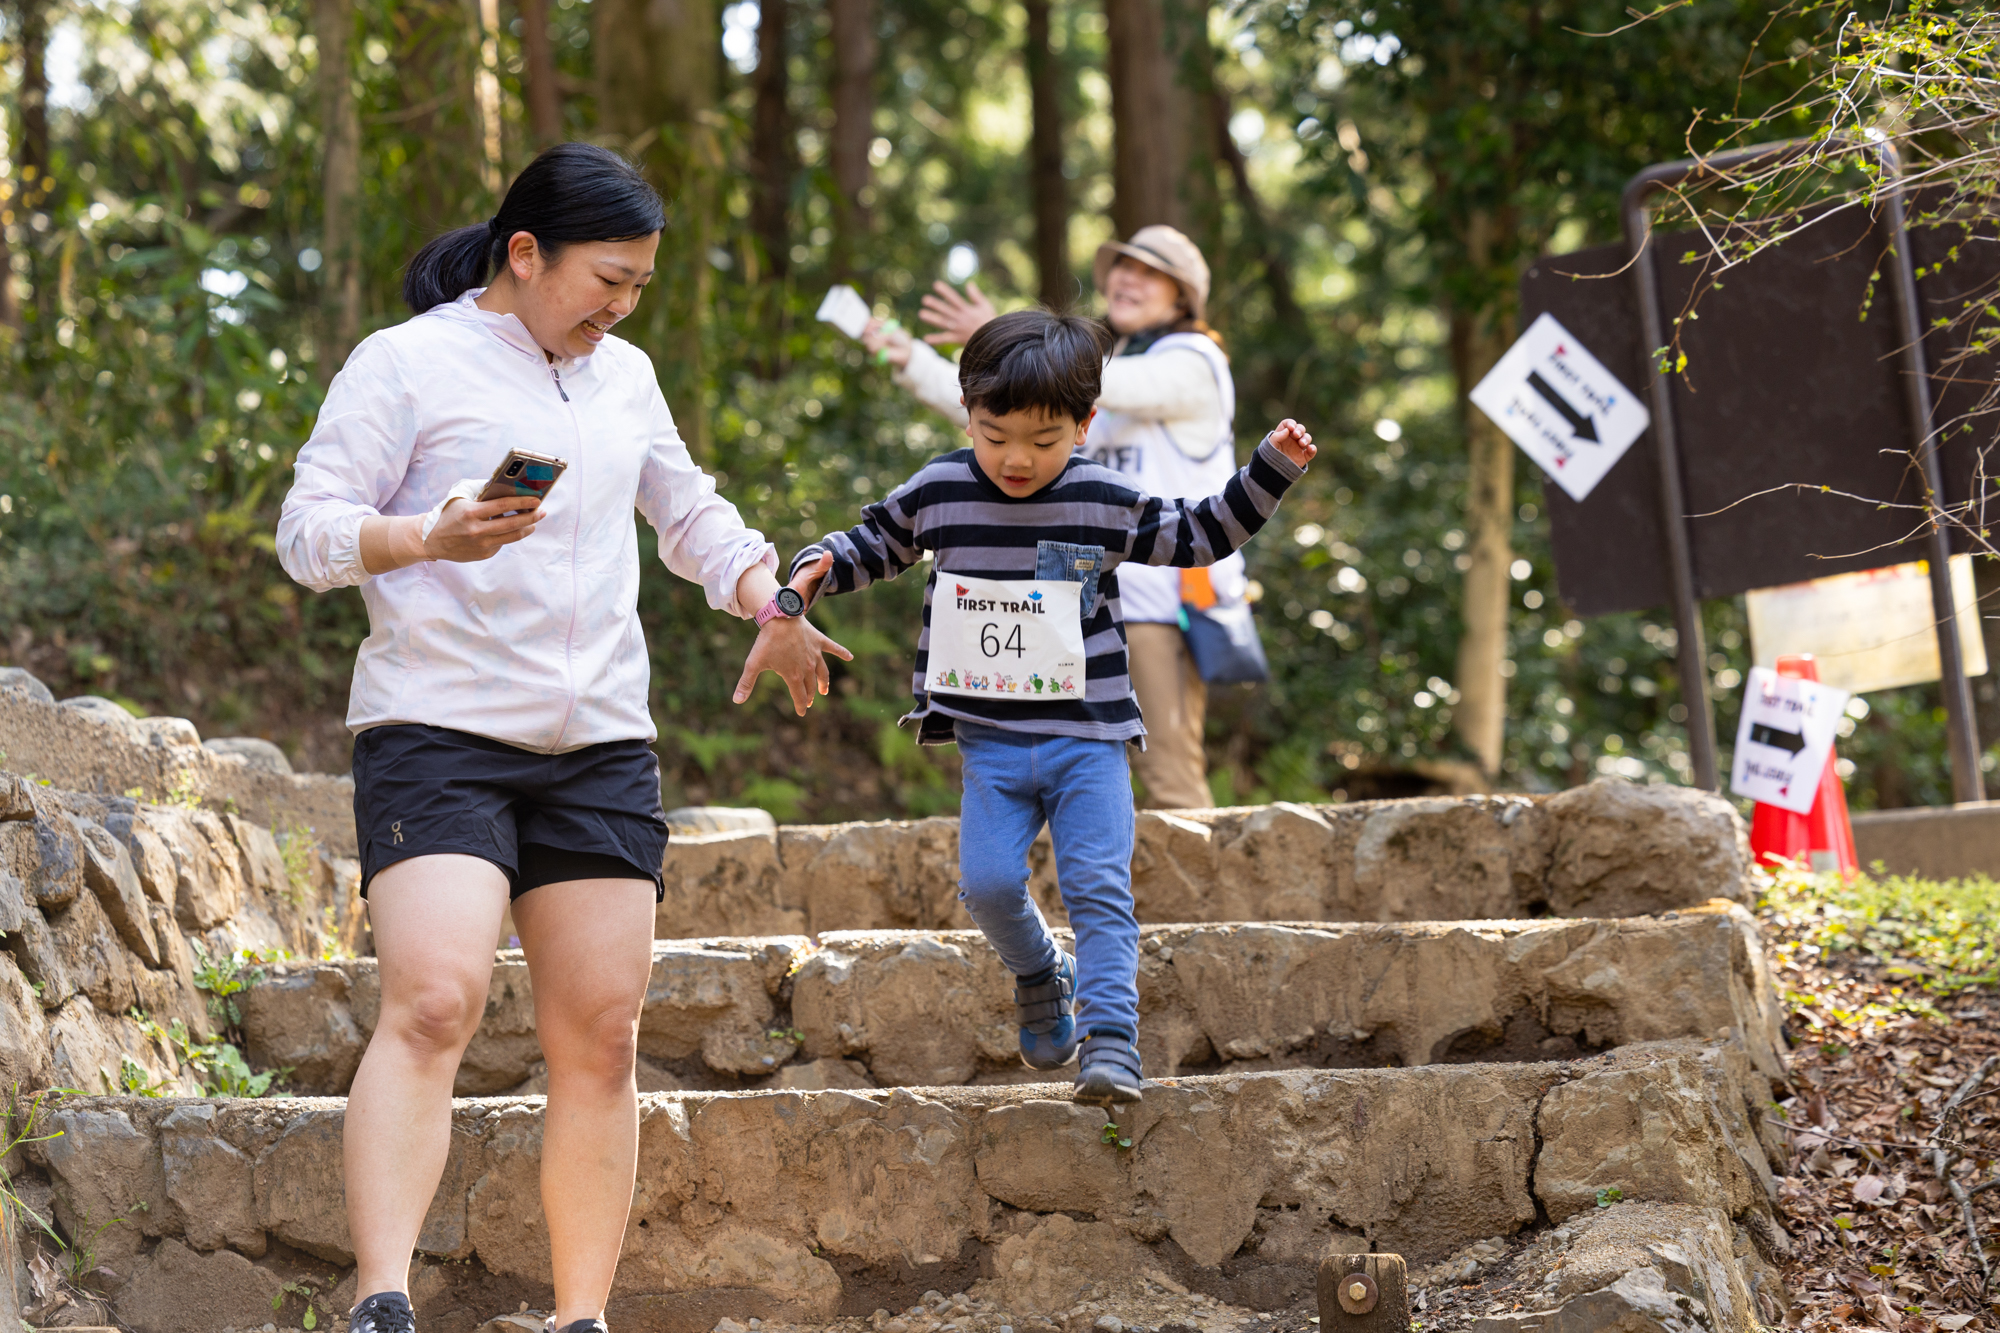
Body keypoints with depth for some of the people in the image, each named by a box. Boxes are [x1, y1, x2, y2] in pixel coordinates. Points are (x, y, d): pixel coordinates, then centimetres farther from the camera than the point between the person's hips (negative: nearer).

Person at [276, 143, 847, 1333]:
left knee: (601, 1034, 1)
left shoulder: (624, 376, 18)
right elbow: (309, 530, -6)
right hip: (438, 733, -6)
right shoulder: (409, 363, 0)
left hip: (602, 746, 6)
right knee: (433, 1003, -22)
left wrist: (778, 601, 14)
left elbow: (691, 515, 31)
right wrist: (429, 540, -24)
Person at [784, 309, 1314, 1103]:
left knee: (1099, 888, -10)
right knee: (988, 882, -10)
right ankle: (1038, 976, 19)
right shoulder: (937, 494, 1)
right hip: (990, 743, 1)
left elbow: (1198, 535, 10)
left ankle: (1110, 1036, -12)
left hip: (1089, 740, -1)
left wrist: (1270, 470, 1)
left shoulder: (1106, 502, -2)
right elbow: (878, 543, 18)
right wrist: (822, 566, -1)